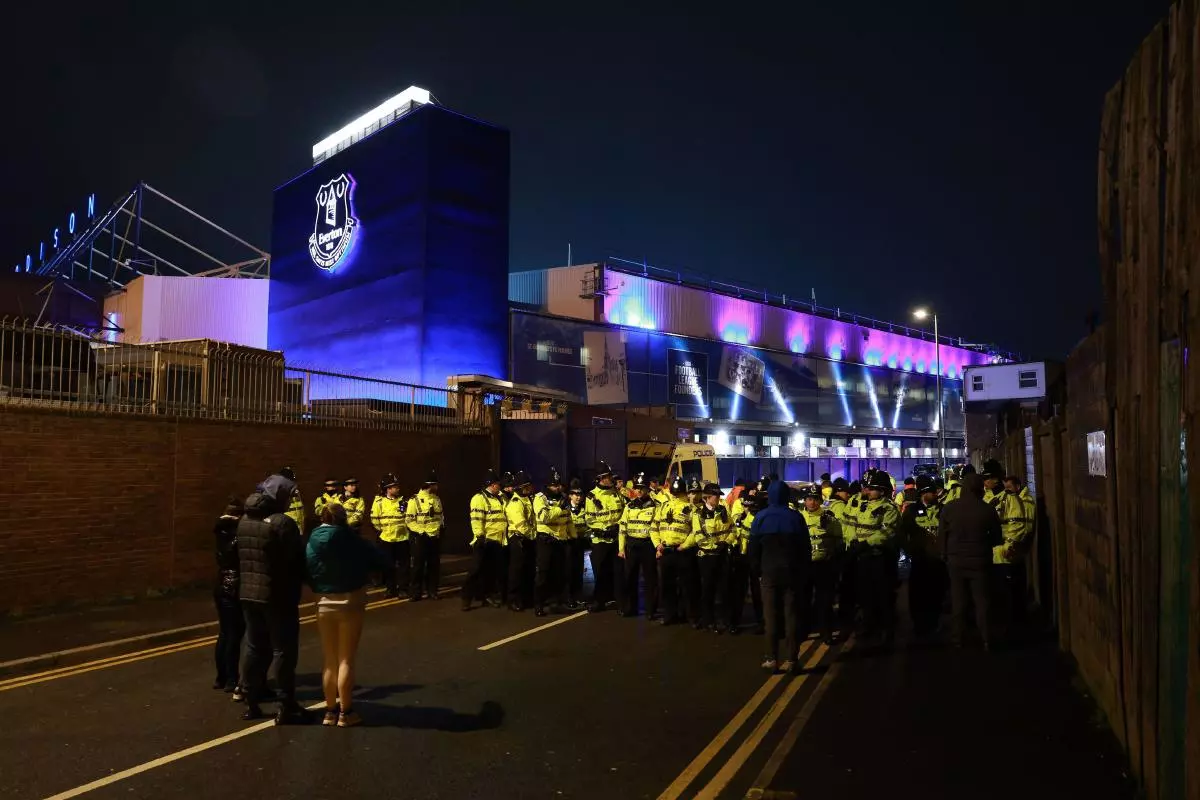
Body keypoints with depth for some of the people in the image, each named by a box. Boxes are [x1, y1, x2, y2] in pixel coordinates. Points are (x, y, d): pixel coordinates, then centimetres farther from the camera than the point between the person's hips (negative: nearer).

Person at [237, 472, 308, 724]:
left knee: (254, 647, 15)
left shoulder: (244, 520, 8)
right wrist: (302, 581, 1)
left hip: (248, 592, 8)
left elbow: (240, 557, 14)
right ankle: (286, 708, 4)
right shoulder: (282, 523, -18)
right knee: (284, 650, 1)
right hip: (278, 596, -7)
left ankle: (251, 703, 22)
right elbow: (297, 560, -15)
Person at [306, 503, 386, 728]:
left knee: (329, 660, 15)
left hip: (324, 605, 3)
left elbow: (306, 574, -3)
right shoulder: (351, 540, -14)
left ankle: (330, 711, 22)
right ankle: (345, 713, 12)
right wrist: (360, 566, 11)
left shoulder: (312, 543, -5)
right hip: (350, 604, -3)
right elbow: (379, 561, -8)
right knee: (346, 660, 6)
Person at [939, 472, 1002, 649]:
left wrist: (945, 556, 9)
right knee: (982, 601, 9)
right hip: (979, 561, -1)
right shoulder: (988, 509, -12)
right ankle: (986, 640, 11)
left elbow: (941, 535, -4)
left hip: (956, 561, 1)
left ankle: (957, 640, 16)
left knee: (958, 602, 10)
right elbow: (997, 537, -2)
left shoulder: (949, 508, -9)